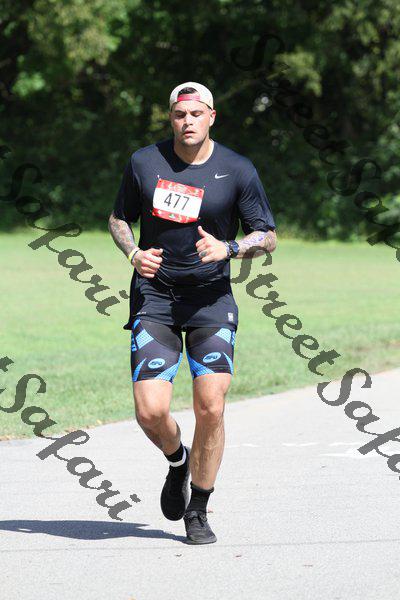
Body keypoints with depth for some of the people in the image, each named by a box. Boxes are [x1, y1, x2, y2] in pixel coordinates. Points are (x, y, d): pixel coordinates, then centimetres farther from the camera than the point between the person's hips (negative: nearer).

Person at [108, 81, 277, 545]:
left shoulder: (237, 171, -2)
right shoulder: (144, 162, 2)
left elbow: (268, 236, 3)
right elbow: (119, 218, 15)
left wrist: (228, 248, -16)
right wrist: (134, 254, -5)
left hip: (211, 299, -1)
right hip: (153, 297, 1)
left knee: (210, 407, -12)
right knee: (150, 412, -11)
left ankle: (197, 513, 6)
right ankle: (177, 462, 26)